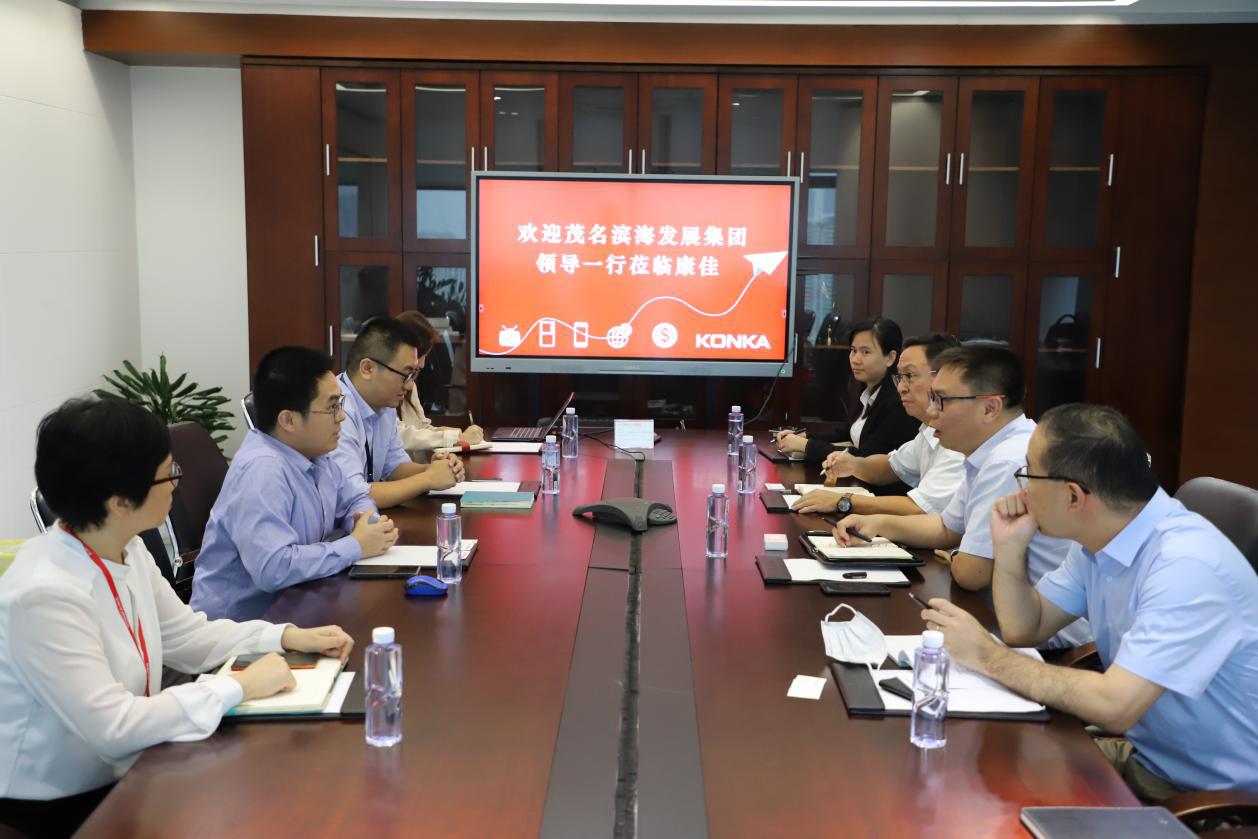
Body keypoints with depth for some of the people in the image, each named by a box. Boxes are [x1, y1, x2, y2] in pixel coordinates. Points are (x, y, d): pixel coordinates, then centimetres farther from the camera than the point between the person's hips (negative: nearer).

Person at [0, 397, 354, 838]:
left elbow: (186, 637, 8)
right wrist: (238, 687, -25)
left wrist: (288, 636, -4)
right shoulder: (43, 594, -30)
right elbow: (112, 727, -30)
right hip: (62, 801, -7)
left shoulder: (126, 550, -2)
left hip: (124, 766, 8)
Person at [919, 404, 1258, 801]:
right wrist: (1009, 546, -7)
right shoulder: (1097, 537, -1)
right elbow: (1025, 629, 10)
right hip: (1141, 754, 7)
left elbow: (1114, 706, -33)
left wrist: (987, 655, -23)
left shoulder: (1188, 564, -28)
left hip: (1208, 791, -7)